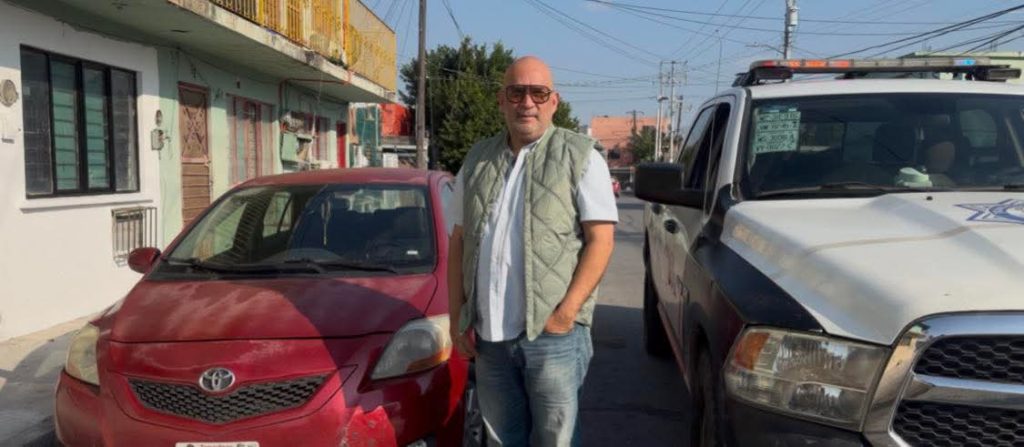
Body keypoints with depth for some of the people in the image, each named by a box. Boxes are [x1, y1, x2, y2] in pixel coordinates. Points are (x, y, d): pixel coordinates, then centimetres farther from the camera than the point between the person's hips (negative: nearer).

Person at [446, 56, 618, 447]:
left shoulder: (580, 157, -1)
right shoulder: (477, 161, 12)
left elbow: (601, 240, -7)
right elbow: (458, 243, 14)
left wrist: (564, 313, -15)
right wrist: (457, 317, 7)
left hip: (553, 334, -4)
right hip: (488, 335, 5)